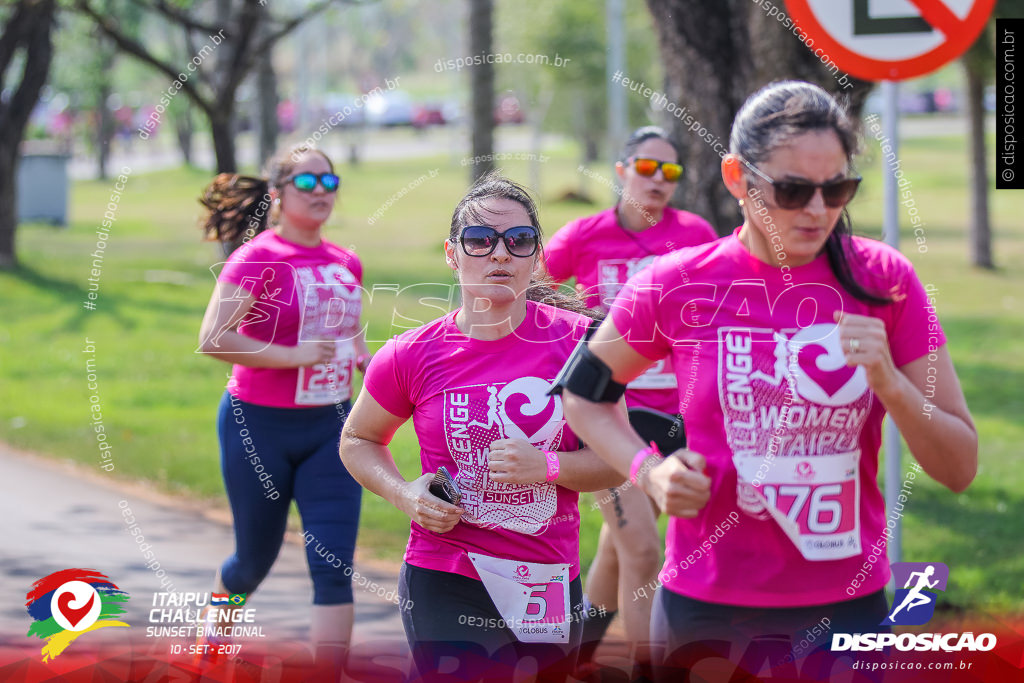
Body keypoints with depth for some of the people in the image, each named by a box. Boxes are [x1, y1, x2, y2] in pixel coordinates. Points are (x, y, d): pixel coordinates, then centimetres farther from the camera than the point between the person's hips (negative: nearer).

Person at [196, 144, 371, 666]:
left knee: (334, 566, -8)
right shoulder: (257, 258, -13)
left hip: (329, 428, 4)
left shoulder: (346, 264, 6)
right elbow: (212, 339, -23)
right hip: (260, 426, -4)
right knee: (256, 559, 13)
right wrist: (294, 356, -23)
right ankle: (214, 624, 46)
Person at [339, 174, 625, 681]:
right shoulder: (413, 356, -4)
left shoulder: (577, 340, -4)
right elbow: (357, 440, 14)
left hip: (549, 588, 2)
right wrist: (404, 495, -5)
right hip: (444, 584, -2)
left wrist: (547, 465, -17)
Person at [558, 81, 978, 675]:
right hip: (706, 606, 0)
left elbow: (960, 468, -3)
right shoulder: (677, 285, -7)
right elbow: (583, 394, 11)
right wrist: (648, 470, -6)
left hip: (848, 604, 0)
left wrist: (889, 381, -19)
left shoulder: (884, 280, -5)